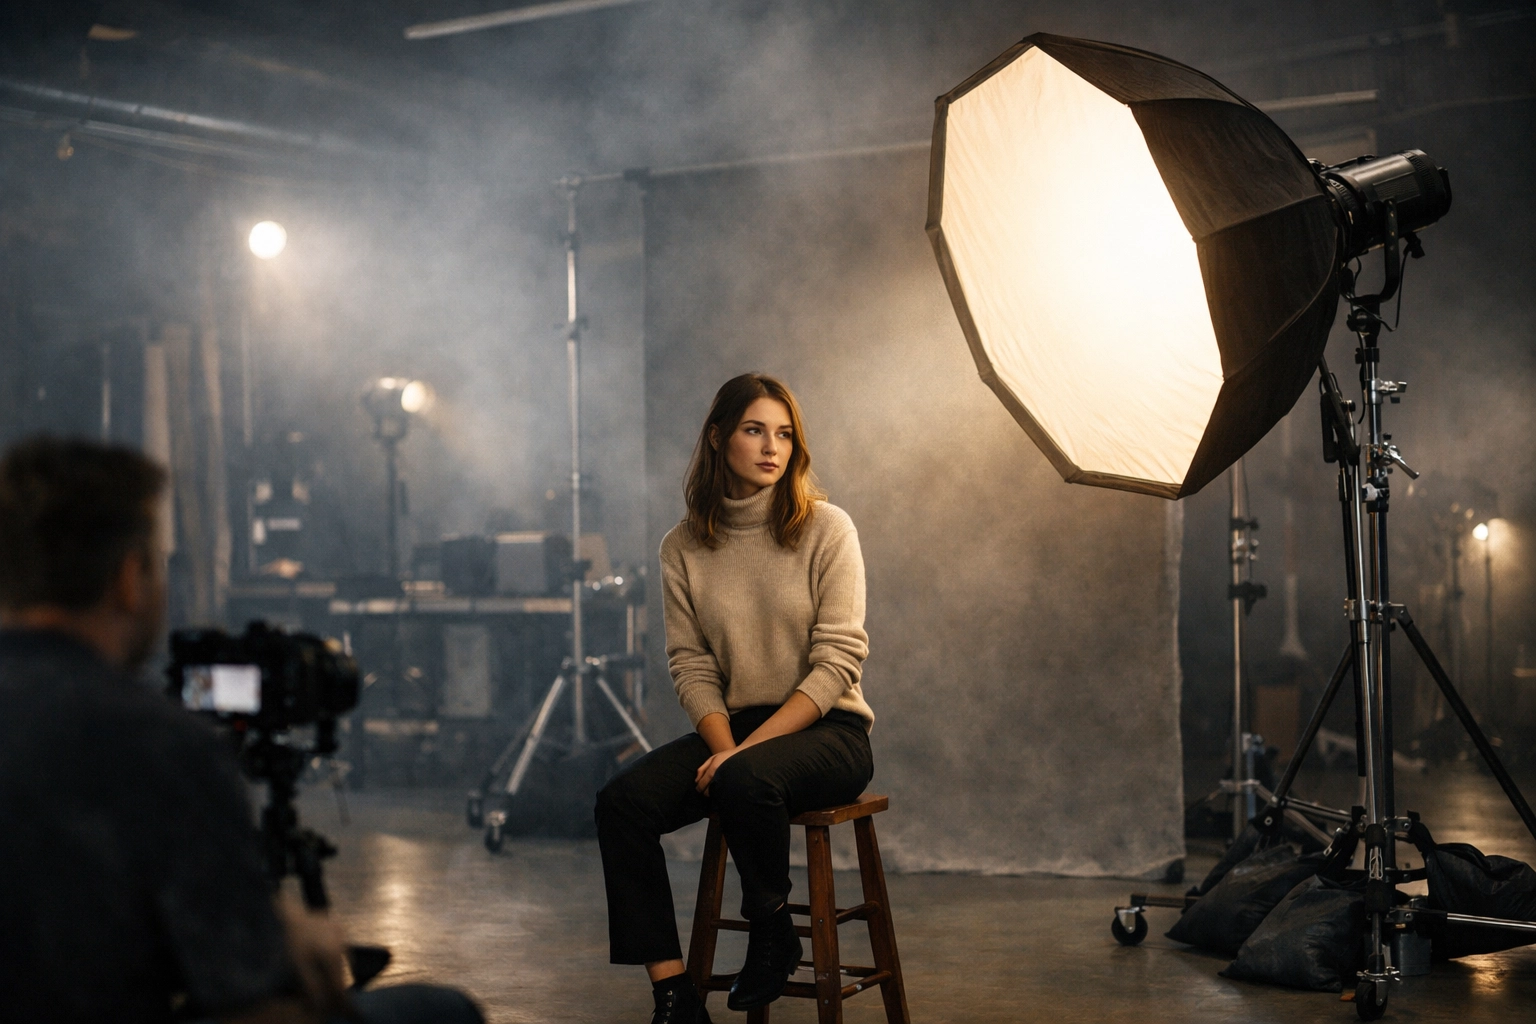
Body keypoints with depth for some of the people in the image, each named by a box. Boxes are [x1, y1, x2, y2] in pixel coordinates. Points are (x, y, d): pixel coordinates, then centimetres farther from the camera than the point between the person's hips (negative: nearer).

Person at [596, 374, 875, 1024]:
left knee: (745, 781, -36)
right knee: (622, 802, -21)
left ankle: (773, 936, -8)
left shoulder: (826, 529, -4)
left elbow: (838, 661, -10)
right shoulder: (683, 548, 6)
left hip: (826, 729, -4)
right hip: (732, 727, 4)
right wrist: (725, 747, -17)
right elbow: (691, 666, 3)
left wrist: (745, 751, -19)